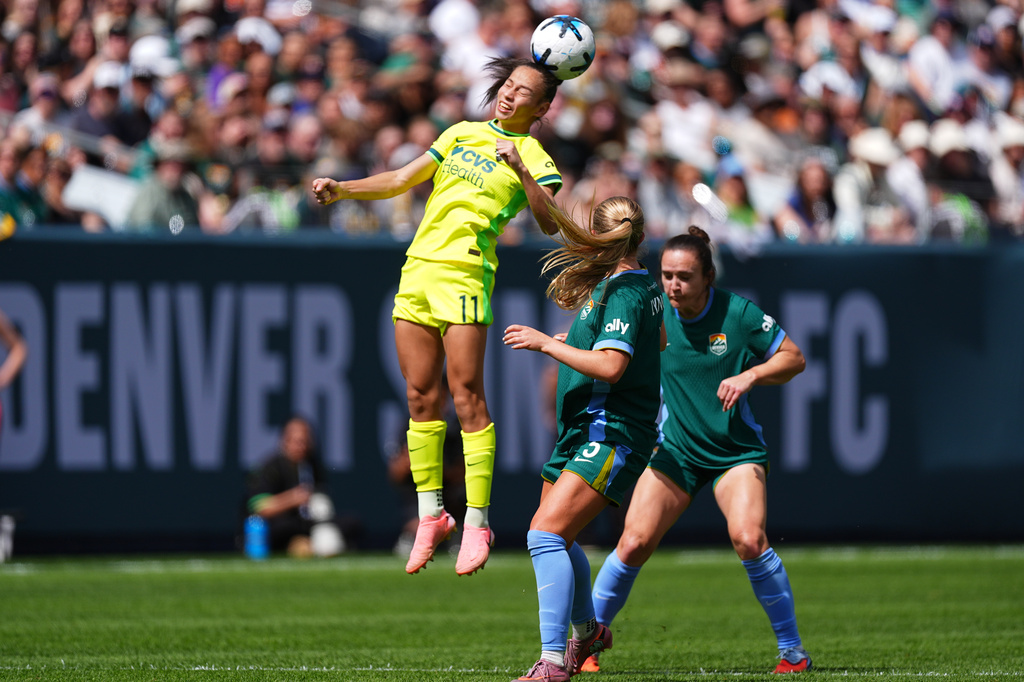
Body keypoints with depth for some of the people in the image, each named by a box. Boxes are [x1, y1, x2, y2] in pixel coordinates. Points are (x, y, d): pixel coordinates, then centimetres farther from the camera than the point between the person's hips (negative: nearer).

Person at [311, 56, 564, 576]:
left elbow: (550, 223, -12)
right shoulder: (462, 133, 20)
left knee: (466, 396, -11)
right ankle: (431, 514, 12)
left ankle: (477, 523, -9)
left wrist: (520, 169, -22)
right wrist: (341, 189, 11)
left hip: (465, 275, -6)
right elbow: (400, 181, 23)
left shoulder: (533, 158, 3)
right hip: (419, 266, 6)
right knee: (421, 397, 4)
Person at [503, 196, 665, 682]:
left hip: (610, 436, -11)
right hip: (582, 431, 11)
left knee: (546, 534, -23)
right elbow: (659, 340, 35)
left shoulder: (623, 290, -16)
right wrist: (577, 342, 37)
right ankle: (587, 631, 45)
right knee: (556, 539, 23)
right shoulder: (641, 285, 15)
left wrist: (545, 343, -21)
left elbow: (610, 367, -27)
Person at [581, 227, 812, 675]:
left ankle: (792, 651, -9)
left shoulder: (738, 313, -12)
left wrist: (749, 376, -21)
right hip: (676, 449, 2)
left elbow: (794, 358, -5)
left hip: (736, 450, -2)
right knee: (634, 543, -10)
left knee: (748, 539, -23)